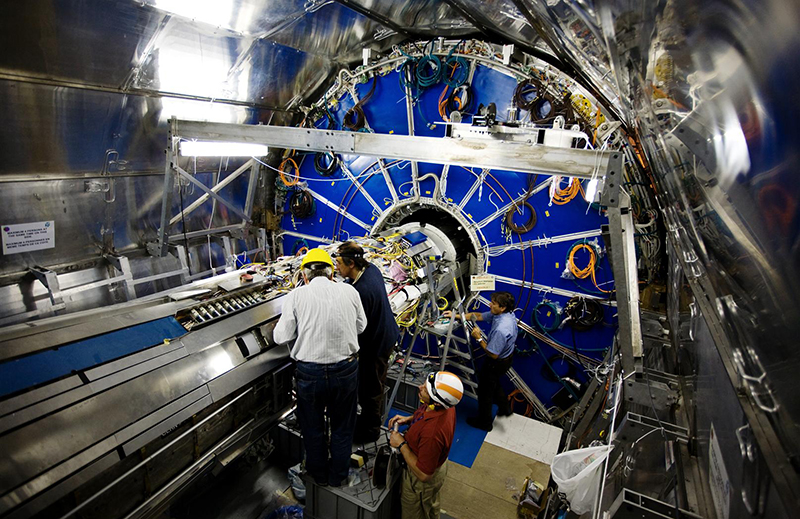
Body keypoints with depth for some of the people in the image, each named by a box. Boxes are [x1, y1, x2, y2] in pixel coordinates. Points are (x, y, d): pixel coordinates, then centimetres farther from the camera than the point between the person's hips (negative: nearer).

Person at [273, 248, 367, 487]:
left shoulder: (296, 296, -12)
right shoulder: (349, 291, -7)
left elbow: (281, 336, -6)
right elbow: (360, 326, 5)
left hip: (310, 372, -1)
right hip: (346, 370, 2)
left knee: (313, 427, 24)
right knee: (342, 426, 23)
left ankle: (319, 474, 45)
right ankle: (338, 476, 43)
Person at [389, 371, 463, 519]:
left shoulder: (432, 433, -47)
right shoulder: (444, 405, -21)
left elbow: (423, 475, -33)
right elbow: (426, 417, 4)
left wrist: (401, 444, -27)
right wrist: (408, 419, -11)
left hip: (422, 480, -7)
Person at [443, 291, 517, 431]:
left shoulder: (501, 329, -40)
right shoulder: (506, 313, -11)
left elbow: (493, 354, -31)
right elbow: (478, 316, -2)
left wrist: (479, 338, -22)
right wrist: (455, 315, -4)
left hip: (498, 363, -9)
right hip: (507, 356, 9)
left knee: (485, 390, 14)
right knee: (494, 384, 32)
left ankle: (484, 422, 35)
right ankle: (505, 408, 52)